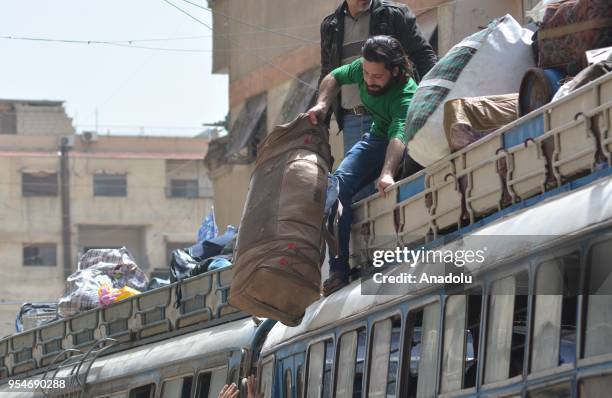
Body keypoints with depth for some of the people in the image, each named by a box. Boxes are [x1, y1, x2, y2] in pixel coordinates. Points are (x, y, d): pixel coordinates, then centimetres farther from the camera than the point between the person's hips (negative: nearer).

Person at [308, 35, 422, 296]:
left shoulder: (406, 96, -33)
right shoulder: (363, 69, -13)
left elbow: (399, 135, -51)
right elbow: (334, 78, 10)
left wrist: (387, 174, -67)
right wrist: (322, 104, -11)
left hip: (405, 146, -5)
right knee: (338, 184, -20)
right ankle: (338, 272, -27)